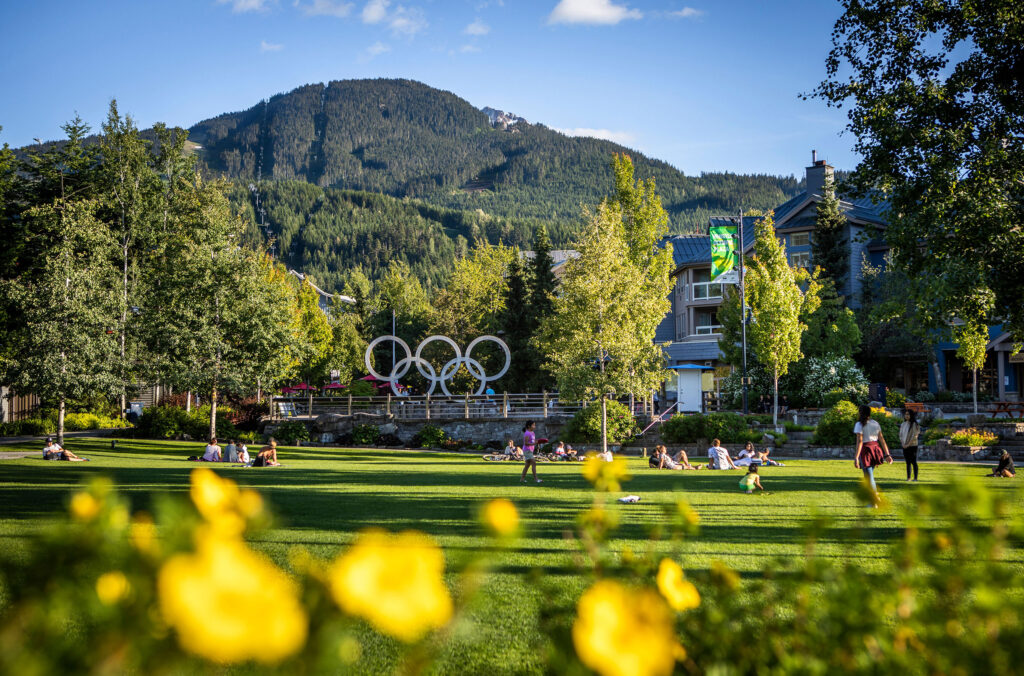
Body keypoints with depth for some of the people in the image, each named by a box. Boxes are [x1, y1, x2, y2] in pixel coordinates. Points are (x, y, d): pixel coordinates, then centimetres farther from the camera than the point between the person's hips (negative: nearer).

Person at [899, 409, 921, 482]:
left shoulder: (914, 424, -8)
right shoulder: (903, 424, 12)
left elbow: (914, 436, -12)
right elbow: (901, 434, 13)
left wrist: (908, 444, -14)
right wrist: (902, 443, -2)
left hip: (912, 445, -6)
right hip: (905, 446, 6)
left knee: (913, 462, -5)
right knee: (907, 462, 7)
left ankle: (915, 478, -2)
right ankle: (908, 477, 9)